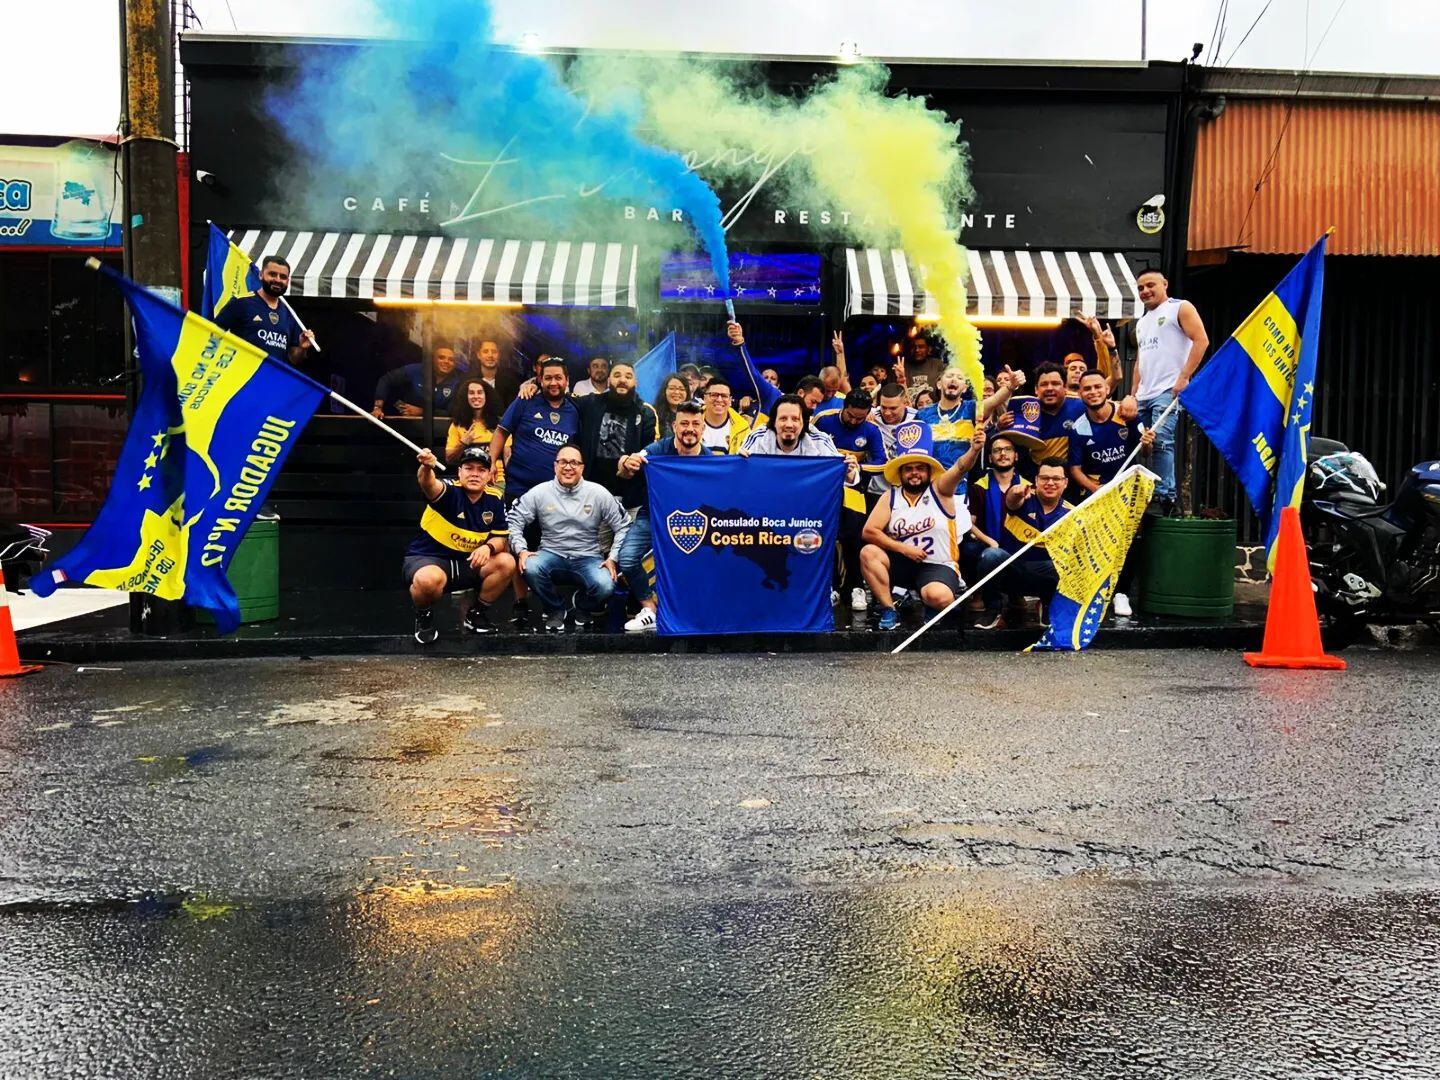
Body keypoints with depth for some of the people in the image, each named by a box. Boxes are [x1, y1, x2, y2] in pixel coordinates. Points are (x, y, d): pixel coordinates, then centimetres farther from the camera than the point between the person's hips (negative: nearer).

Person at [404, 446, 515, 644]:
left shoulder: (494, 499, -2)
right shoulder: (450, 491, -18)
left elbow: (501, 538, -1)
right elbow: (428, 485, -42)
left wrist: (488, 547, -25)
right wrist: (427, 468, -66)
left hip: (468, 563, 5)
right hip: (427, 559, -5)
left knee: (506, 563, -16)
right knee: (429, 579, -39)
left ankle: (477, 613, 7)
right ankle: (424, 616, -2)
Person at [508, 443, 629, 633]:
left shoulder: (598, 493, -1)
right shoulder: (540, 493, -1)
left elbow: (621, 526, 3)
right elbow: (514, 521, 2)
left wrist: (612, 558, -7)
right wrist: (521, 550, -13)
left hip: (587, 558, 0)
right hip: (552, 555, 1)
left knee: (605, 587, -31)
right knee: (531, 568, -33)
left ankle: (583, 605, 10)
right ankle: (555, 609, -1)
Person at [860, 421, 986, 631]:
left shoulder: (940, 490, -2)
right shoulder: (890, 498, 2)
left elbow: (960, 468, -22)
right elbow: (869, 531, -6)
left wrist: (974, 450, -44)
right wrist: (904, 549, -13)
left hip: (938, 565, -3)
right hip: (902, 563, 3)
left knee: (937, 596, -34)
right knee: (869, 552, -22)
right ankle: (889, 612, -14)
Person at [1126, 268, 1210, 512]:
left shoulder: (1180, 308, 4)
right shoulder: (1142, 322, 25)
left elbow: (1201, 341, -7)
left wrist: (1184, 377, -15)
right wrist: (1134, 394, 16)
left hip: (1168, 391, -8)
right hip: (1144, 396, 8)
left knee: (1161, 442, -17)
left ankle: (1165, 497, -17)